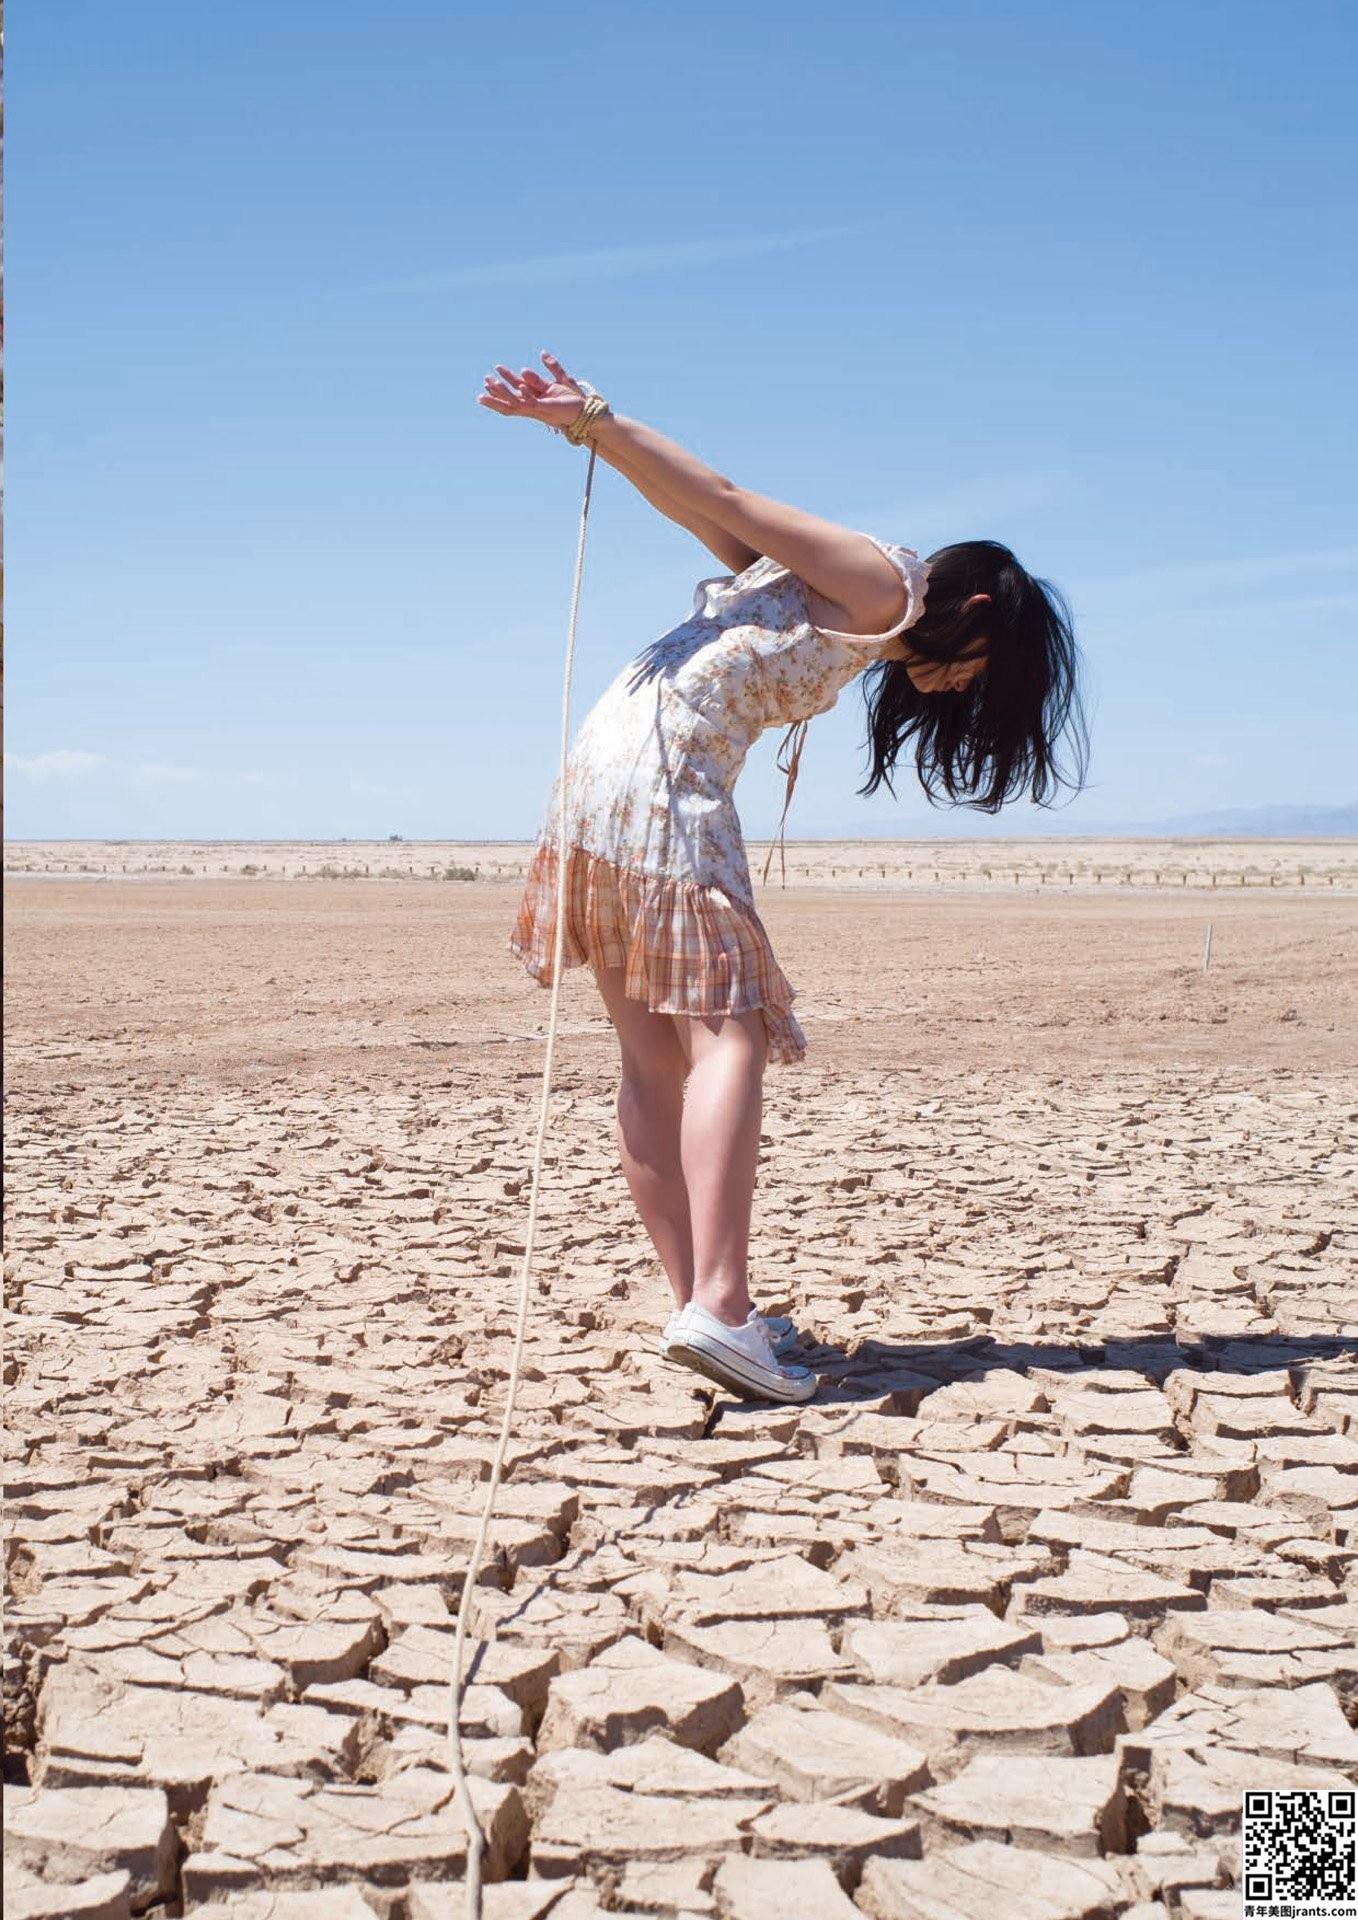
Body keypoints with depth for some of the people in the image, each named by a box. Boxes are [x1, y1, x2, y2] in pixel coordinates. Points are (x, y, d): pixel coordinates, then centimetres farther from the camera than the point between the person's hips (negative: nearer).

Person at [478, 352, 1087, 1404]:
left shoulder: (825, 592, 25)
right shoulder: (887, 585, 0)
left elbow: (713, 518, 15)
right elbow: (727, 502, -5)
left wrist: (591, 426, 4)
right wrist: (592, 419, -9)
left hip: (604, 765, 9)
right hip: (668, 772, -9)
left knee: (654, 1059, 5)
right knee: (727, 1034, -14)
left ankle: (701, 1305, 8)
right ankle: (718, 1306, -23)